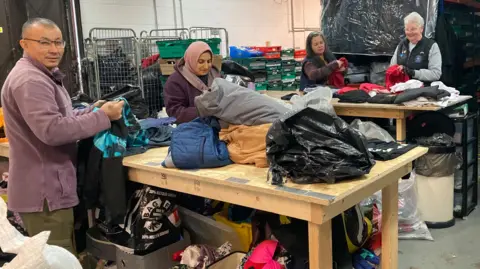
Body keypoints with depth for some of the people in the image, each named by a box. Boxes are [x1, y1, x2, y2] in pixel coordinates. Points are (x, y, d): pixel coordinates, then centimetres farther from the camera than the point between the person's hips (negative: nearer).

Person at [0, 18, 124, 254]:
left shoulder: (44, 75, 17)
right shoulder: (29, 80, -19)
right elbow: (53, 130, -29)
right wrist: (103, 116, -21)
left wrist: (93, 110, 7)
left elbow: (59, 117, 23)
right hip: (43, 190, -11)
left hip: (47, 186, 11)